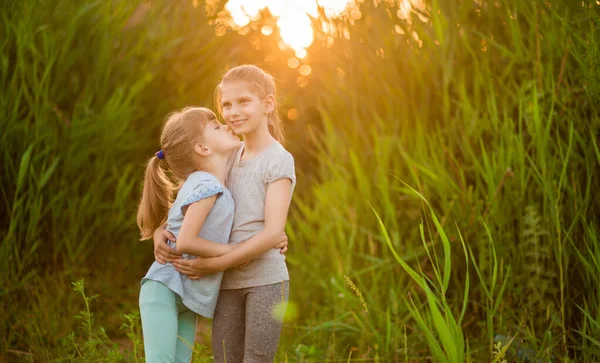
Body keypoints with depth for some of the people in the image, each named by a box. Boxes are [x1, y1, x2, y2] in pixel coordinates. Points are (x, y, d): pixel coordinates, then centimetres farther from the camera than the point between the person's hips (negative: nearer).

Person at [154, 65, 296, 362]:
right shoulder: (229, 158, 12)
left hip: (265, 279, -6)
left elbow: (273, 232, -15)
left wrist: (216, 264, -18)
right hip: (228, 283, 6)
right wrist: (161, 231, -2)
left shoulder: (278, 160, -7)